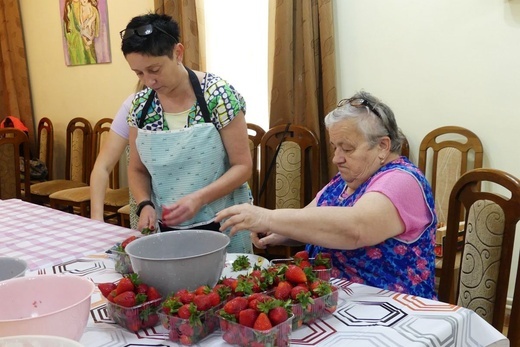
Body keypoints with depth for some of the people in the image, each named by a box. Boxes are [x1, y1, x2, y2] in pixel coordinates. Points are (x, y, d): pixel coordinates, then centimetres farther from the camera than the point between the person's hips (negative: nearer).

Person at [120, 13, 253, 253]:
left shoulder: (218, 95, -15)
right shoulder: (140, 105, -2)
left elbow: (243, 166, -12)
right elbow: (137, 169, 7)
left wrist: (199, 198, -25)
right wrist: (145, 204, -12)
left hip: (221, 226, -3)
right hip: (166, 228, 4)